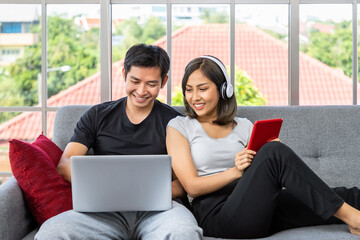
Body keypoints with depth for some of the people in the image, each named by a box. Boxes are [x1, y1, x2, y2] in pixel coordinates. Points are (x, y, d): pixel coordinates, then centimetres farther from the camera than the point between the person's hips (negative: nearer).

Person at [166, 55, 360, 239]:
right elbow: (192, 187, -3)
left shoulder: (244, 126, 19)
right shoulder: (179, 127, 7)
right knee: (274, 151, -27)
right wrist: (235, 172, -18)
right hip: (216, 215, -5)